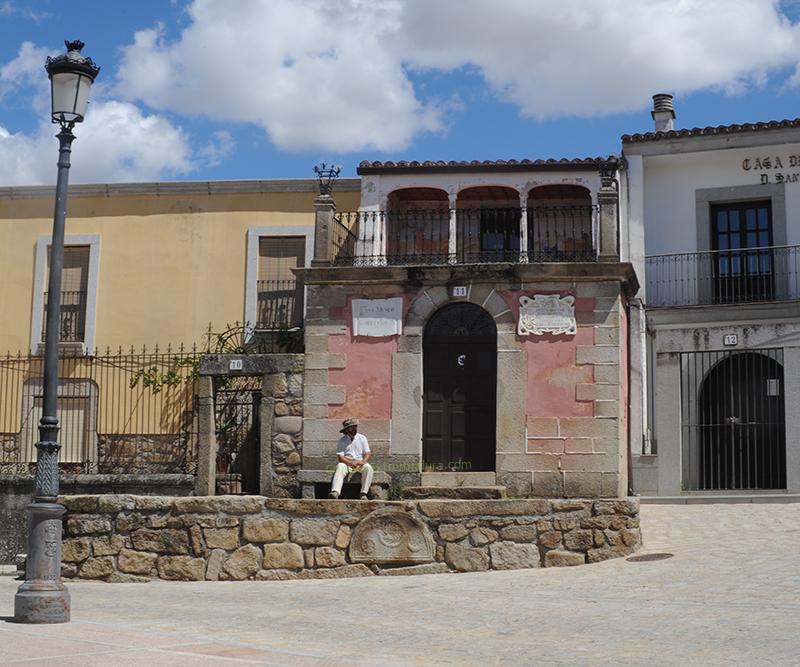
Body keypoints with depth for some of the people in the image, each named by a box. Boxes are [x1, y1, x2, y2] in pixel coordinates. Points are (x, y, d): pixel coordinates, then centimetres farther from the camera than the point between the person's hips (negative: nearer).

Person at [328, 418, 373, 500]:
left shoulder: (362, 438, 11)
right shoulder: (341, 441, 4)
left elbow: (368, 453, 5)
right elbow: (340, 457, -7)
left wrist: (363, 461, -17)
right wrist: (350, 463, -24)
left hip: (360, 463, 1)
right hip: (346, 463, -1)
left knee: (368, 468, -30)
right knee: (340, 467, -34)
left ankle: (364, 494, -31)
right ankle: (335, 492, -52)